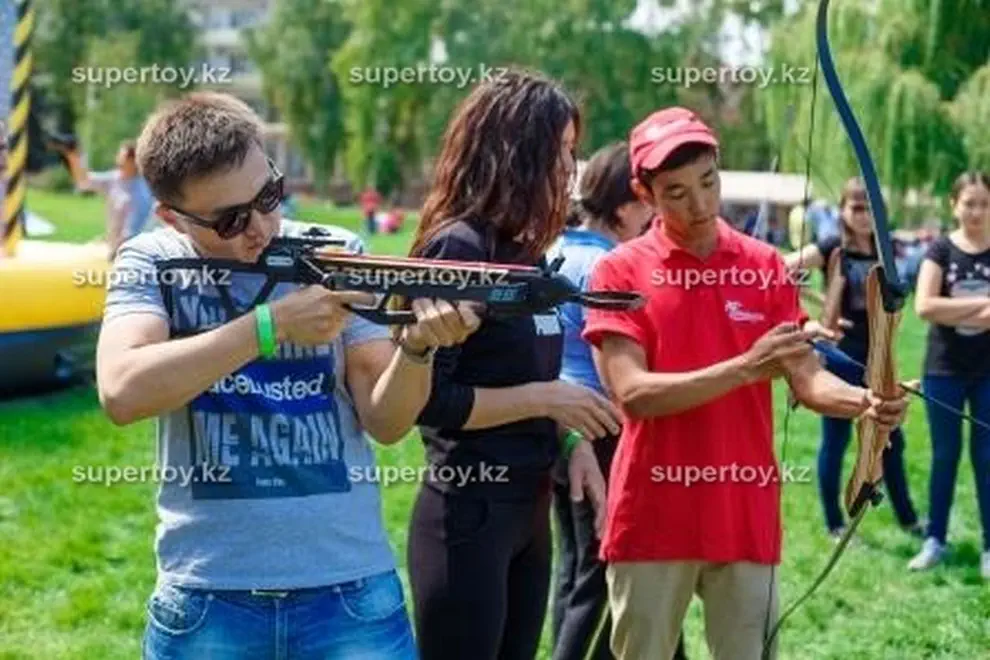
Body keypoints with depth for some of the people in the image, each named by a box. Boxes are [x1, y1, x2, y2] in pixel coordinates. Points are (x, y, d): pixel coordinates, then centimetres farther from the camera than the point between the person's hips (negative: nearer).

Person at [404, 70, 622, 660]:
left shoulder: (526, 253, 9)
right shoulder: (458, 249, -16)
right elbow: (425, 399, -20)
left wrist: (574, 441, 1)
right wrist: (545, 398, -17)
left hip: (530, 506, 8)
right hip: (469, 513, -8)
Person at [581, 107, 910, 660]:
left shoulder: (766, 266, 4)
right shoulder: (621, 271, -5)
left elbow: (807, 378, -2)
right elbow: (633, 394, -15)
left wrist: (865, 401, -24)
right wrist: (745, 369, -25)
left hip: (747, 518, 2)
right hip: (652, 520, -2)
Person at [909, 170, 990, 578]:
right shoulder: (941, 250, -3)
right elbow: (924, 306, -15)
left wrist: (953, 312, -16)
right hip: (944, 370, 0)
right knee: (944, 456, 8)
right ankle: (935, 540, 19)